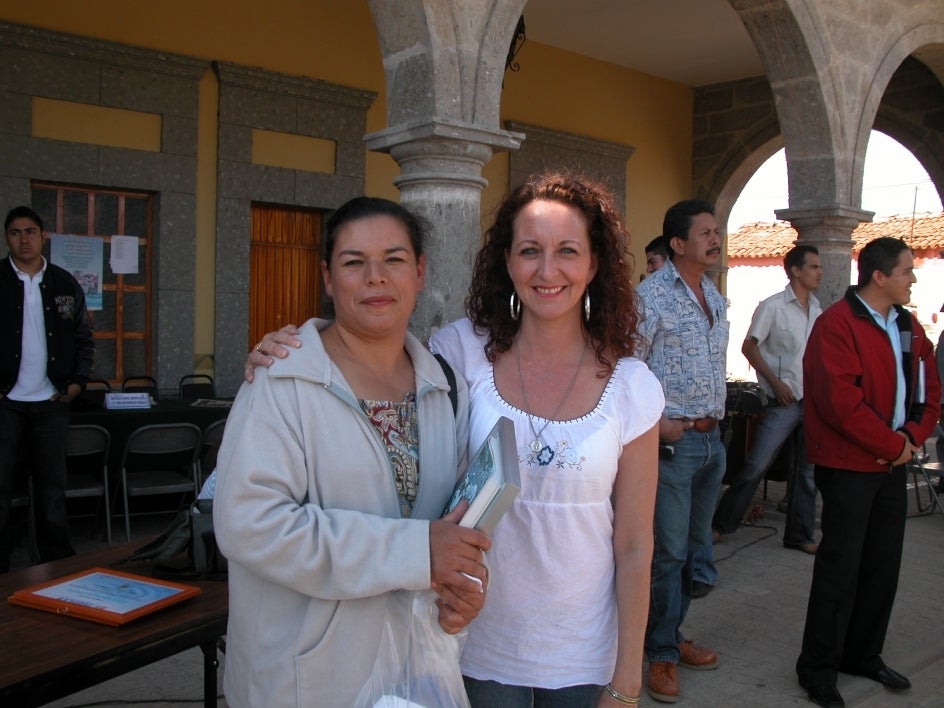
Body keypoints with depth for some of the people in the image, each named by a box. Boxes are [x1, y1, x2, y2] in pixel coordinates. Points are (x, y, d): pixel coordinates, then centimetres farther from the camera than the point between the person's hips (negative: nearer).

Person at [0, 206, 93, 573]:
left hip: (51, 401, 2)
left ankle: (57, 561, 20)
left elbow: (84, 337, 12)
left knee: (53, 484, 9)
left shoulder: (65, 284, 6)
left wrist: (78, 380, 1)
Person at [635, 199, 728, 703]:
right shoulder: (652, 294, -11)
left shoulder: (715, 296, 14)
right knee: (668, 551, -1)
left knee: (694, 547, 16)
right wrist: (656, 423, -17)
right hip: (672, 439, -8)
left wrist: (717, 420, 13)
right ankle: (661, 654, 14)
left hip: (711, 438, 8)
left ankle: (672, 635, 31)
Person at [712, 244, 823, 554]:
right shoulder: (773, 306, -7)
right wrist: (775, 382, -14)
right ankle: (721, 523, 7)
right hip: (784, 401, -6)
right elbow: (749, 347, -9)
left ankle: (800, 535, 23)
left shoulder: (817, 310, 11)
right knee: (756, 465, -6)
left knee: (807, 470, 11)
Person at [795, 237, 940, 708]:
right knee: (841, 566, -1)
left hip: (892, 465, 8)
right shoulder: (837, 325, -15)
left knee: (883, 564, 14)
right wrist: (893, 444, -14)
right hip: (849, 465, -8)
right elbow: (841, 402, -22)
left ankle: (862, 655, 30)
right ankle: (818, 669, 12)